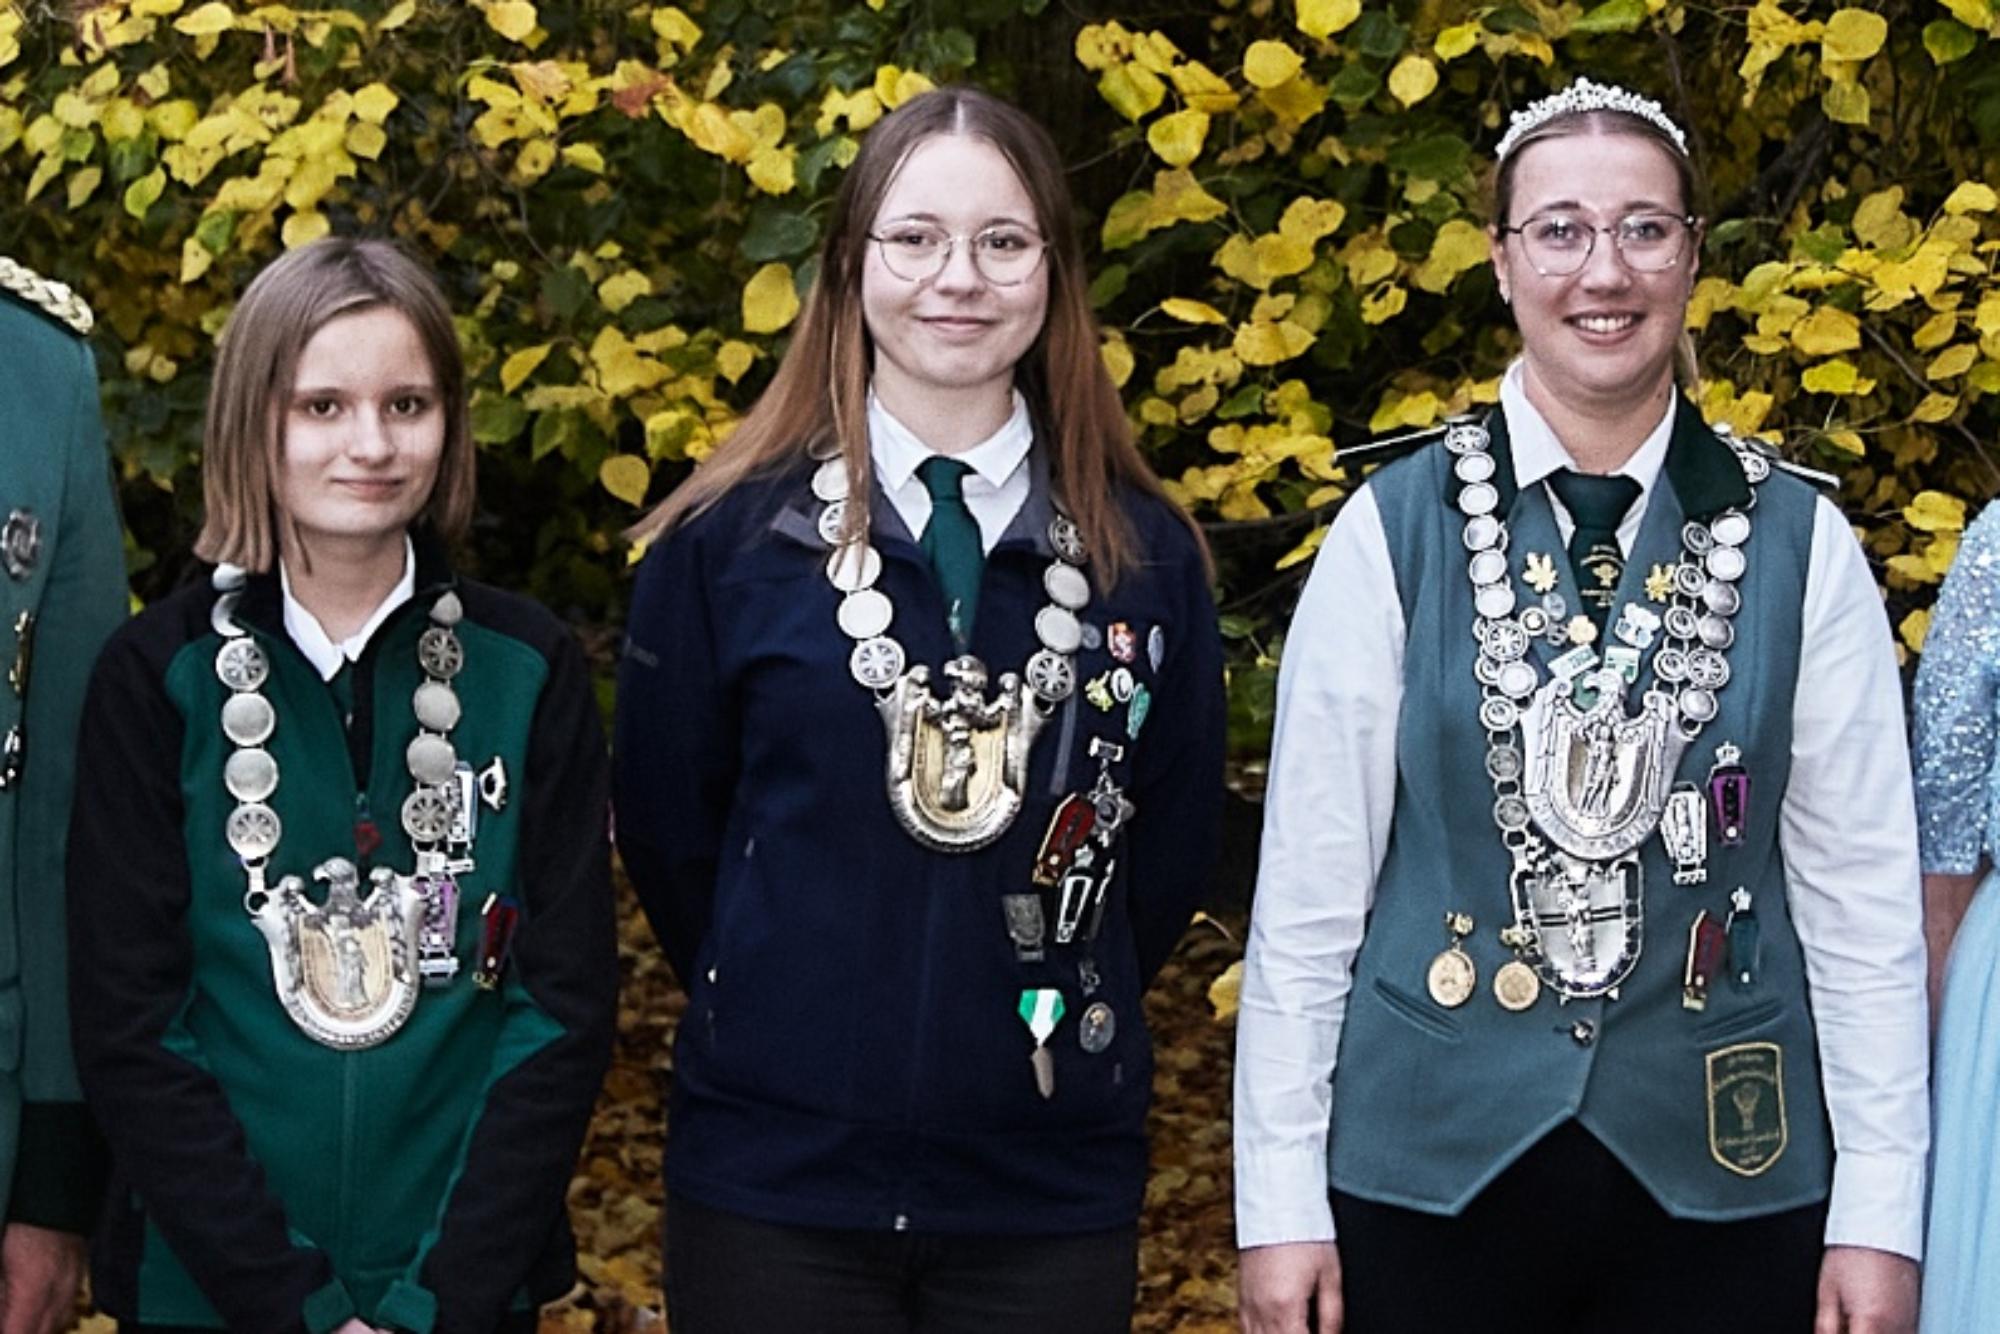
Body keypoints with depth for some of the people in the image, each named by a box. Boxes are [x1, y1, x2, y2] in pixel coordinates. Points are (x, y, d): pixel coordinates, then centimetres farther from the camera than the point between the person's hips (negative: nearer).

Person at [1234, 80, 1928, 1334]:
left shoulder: (1801, 545, -1)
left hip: (1725, 1181, 1)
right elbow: (1309, 885, -3)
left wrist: (1879, 1214, -2)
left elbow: (1864, 896, 1)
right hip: (1432, 1168, -1)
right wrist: (1280, 1202, -4)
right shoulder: (1394, 530, -4)